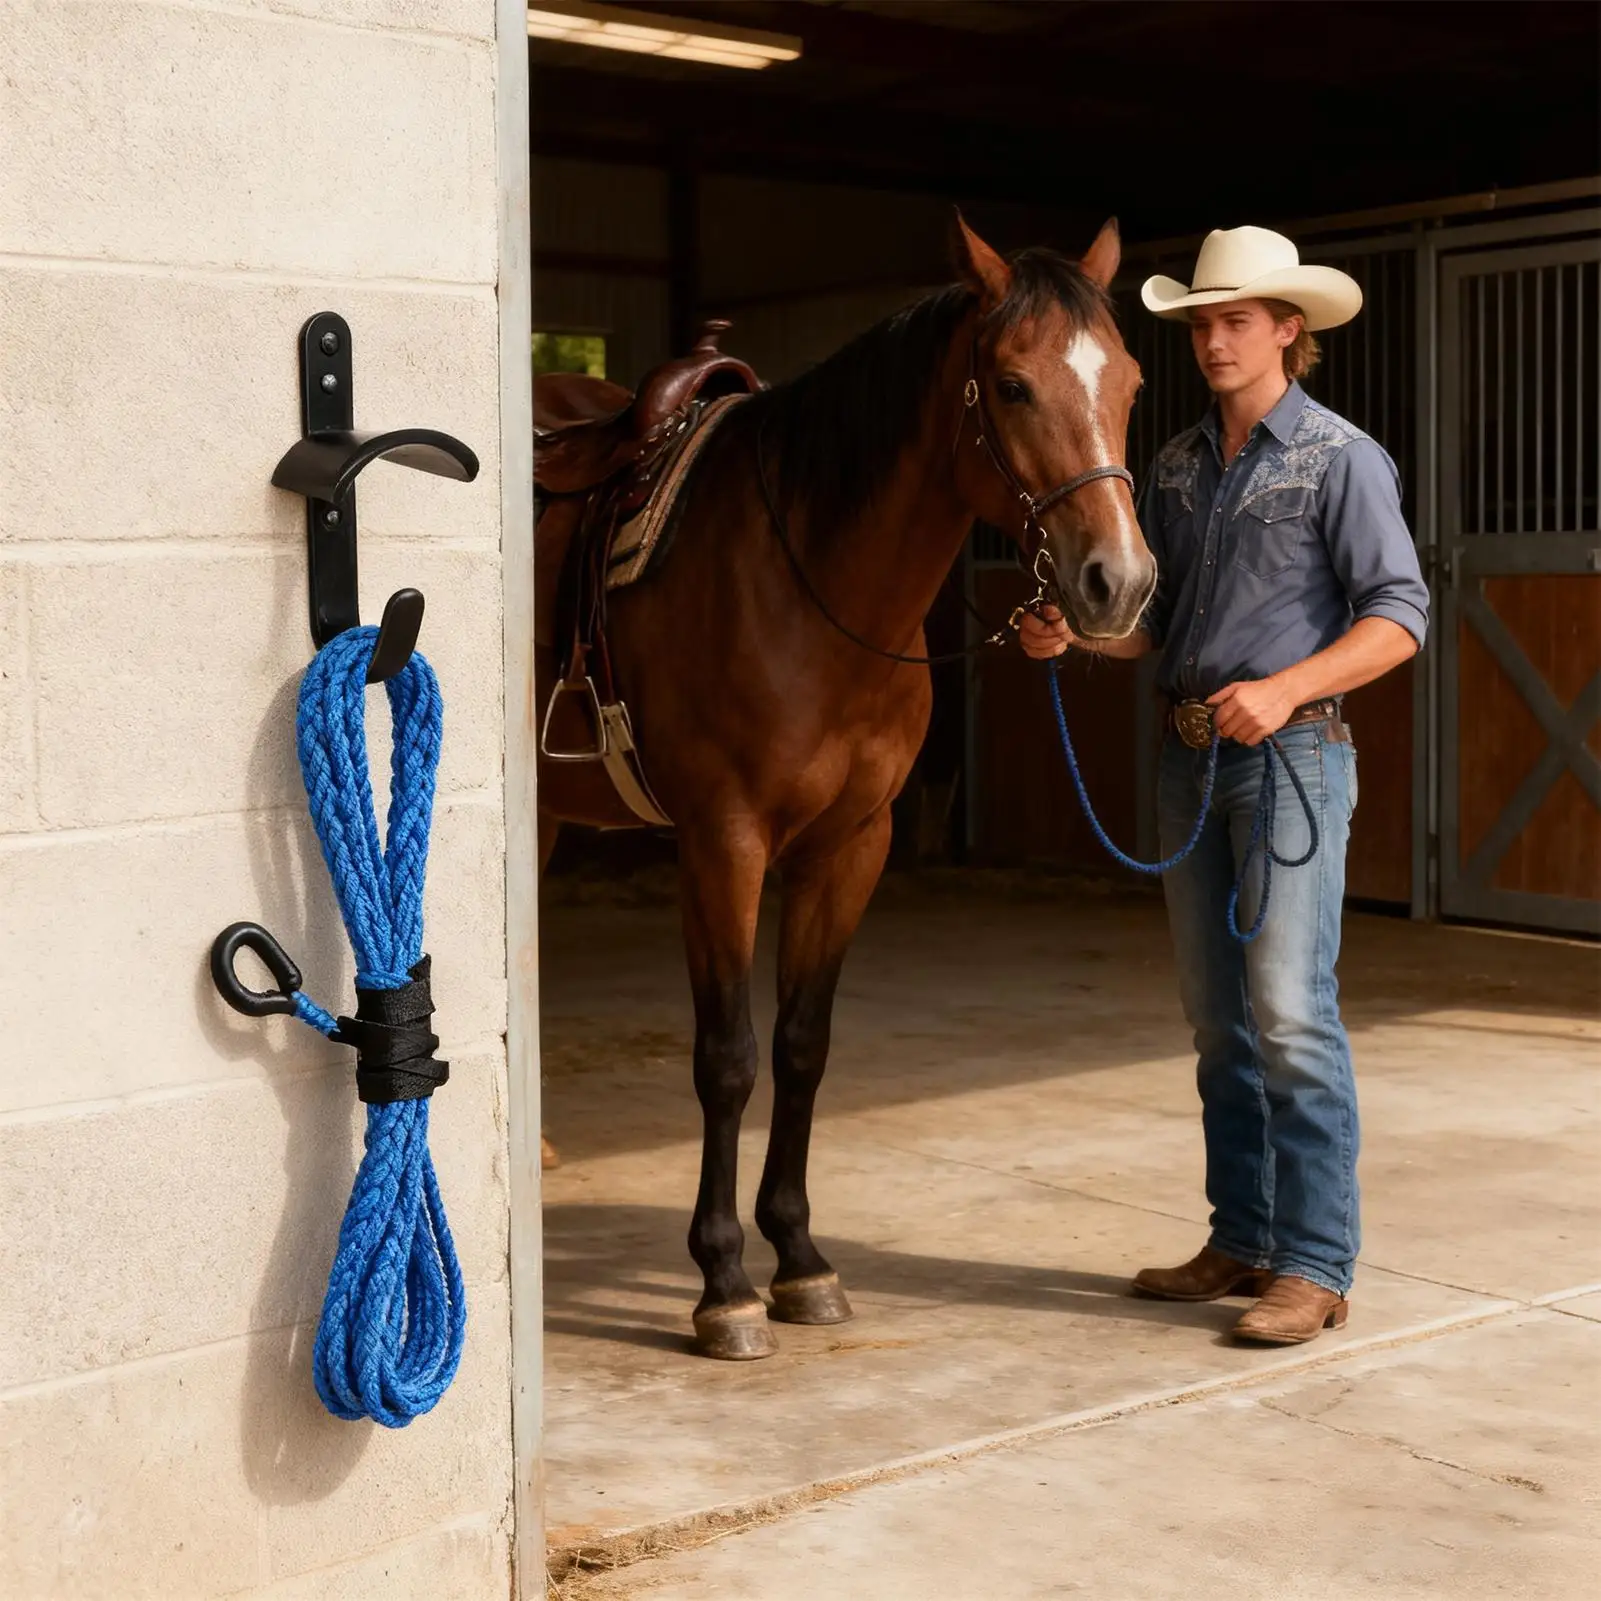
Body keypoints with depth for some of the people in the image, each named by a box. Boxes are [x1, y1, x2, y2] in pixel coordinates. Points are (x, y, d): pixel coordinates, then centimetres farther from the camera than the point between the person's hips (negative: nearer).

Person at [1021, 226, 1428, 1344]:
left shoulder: (1340, 458, -5)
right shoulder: (1178, 467, 14)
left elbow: (1399, 614, -11)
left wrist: (1285, 688, -23)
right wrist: (1075, 634, -1)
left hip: (1291, 754, -7)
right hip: (1191, 756, 7)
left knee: (1290, 1012, -11)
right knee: (1218, 1019, 11)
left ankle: (1315, 1266, -5)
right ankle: (1241, 1242, 20)